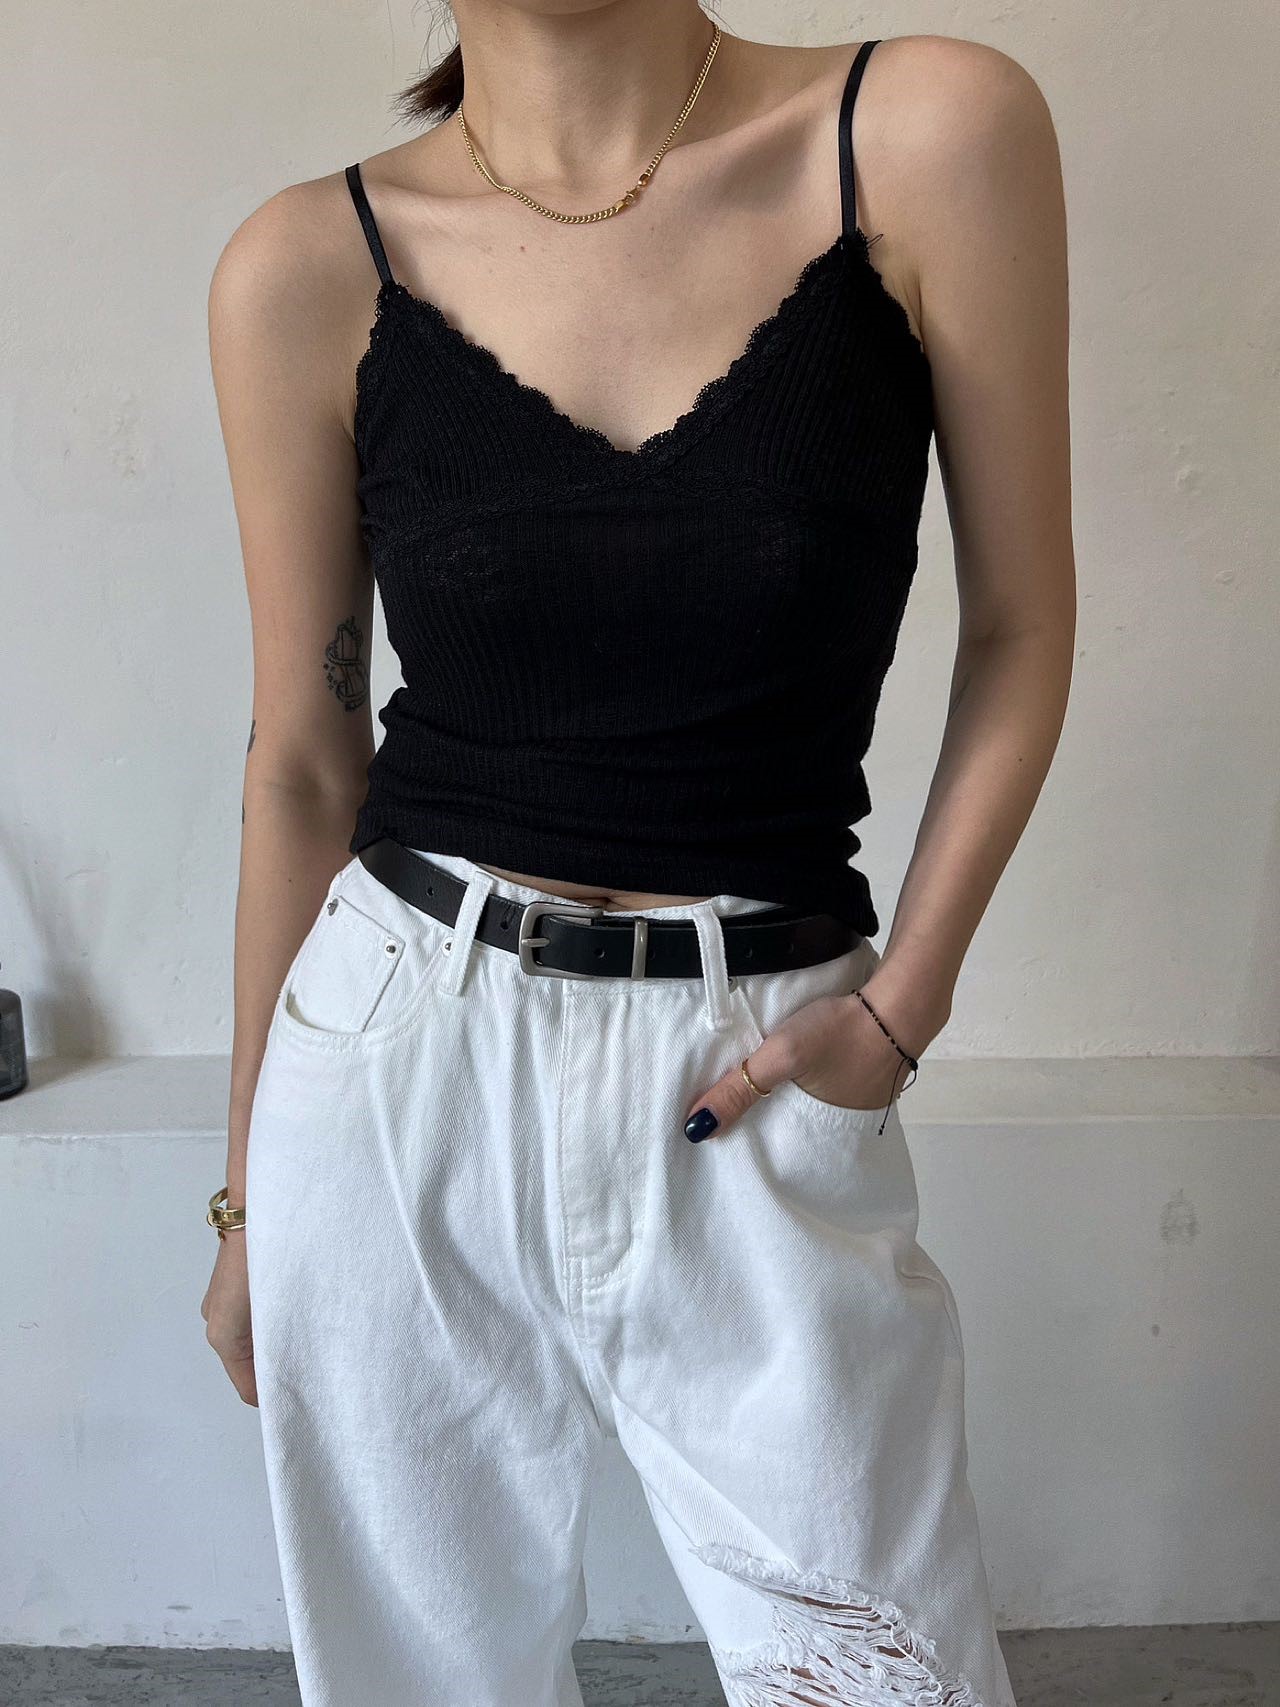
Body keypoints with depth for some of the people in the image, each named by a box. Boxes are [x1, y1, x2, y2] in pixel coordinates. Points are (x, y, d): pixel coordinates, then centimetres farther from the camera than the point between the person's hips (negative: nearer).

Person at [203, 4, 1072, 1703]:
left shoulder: (929, 137, -7)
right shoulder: (309, 269, -4)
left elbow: (1020, 630, 2)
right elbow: (302, 758, 4)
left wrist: (900, 1006, -6)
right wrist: (248, 1188, 11)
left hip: (762, 1083, 0)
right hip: (402, 1062, 1)